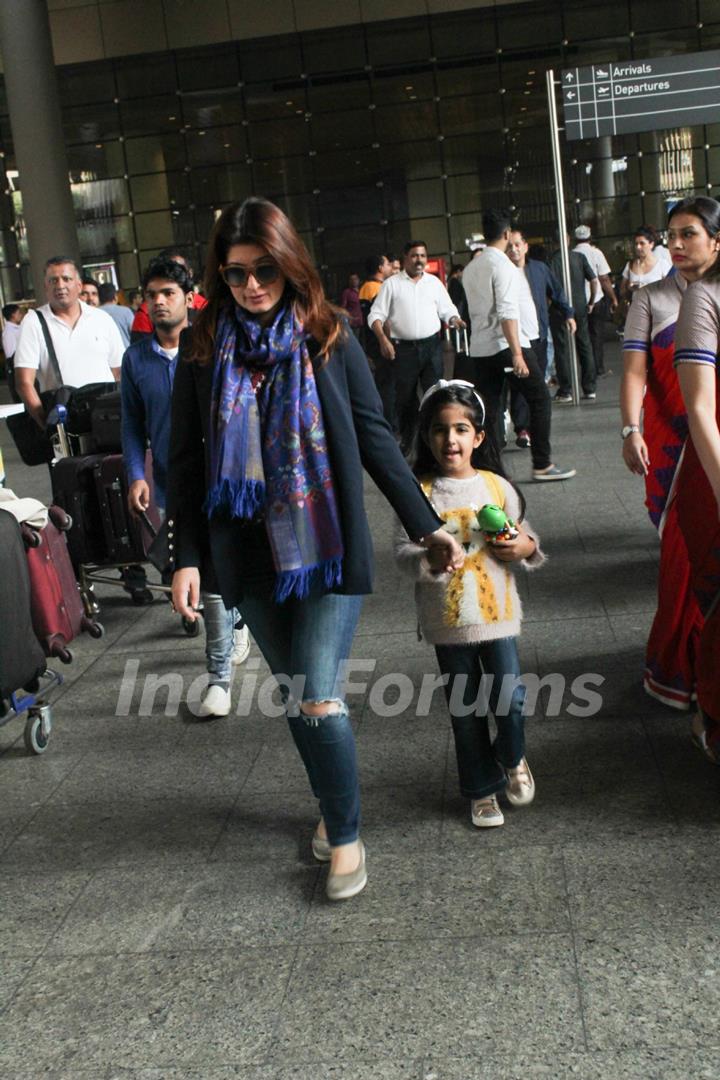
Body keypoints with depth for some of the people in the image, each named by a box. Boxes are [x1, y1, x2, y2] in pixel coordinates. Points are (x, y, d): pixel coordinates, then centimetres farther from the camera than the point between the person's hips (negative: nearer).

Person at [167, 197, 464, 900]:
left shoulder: (329, 340, -2)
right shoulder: (203, 349, 1)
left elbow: (375, 440, 0)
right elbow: (185, 459, 3)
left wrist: (426, 525, -1)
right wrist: (187, 557, -2)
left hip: (329, 548, -2)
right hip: (249, 553, 3)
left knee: (318, 697, -7)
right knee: (294, 694, 13)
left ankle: (345, 836, 12)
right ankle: (331, 805, 35)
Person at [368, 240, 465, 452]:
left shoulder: (434, 282, 11)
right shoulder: (392, 284, 4)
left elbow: (447, 310, 11)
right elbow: (376, 315, 1)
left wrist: (455, 320, -12)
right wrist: (383, 339, -13)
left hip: (431, 346, 1)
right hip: (403, 348, -1)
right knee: (404, 397, 6)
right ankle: (405, 440, 19)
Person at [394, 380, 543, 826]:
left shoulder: (498, 486, 0)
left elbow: (525, 534, 10)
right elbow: (403, 549, -5)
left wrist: (525, 547, -12)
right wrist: (429, 559, -25)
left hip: (497, 612, 1)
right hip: (448, 620, 0)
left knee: (510, 700, 0)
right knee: (465, 712, 10)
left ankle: (512, 758, 34)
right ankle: (482, 790, 29)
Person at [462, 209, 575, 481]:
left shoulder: (471, 268, 12)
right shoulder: (502, 264, -11)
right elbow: (507, 313, -19)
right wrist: (517, 354, -22)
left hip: (480, 347, 7)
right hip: (506, 344, -7)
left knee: (488, 409, 8)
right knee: (540, 399, 1)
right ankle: (542, 465, 0)